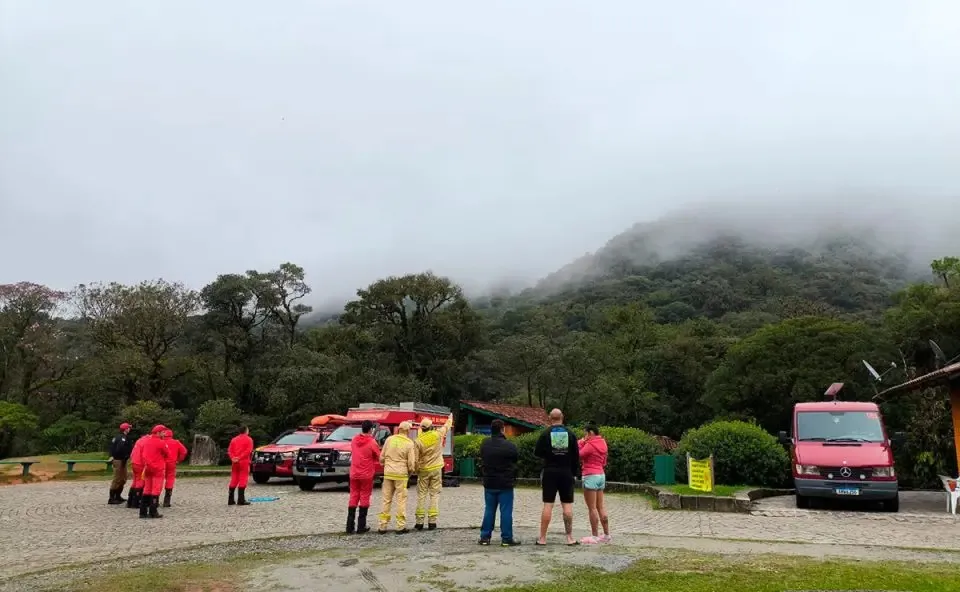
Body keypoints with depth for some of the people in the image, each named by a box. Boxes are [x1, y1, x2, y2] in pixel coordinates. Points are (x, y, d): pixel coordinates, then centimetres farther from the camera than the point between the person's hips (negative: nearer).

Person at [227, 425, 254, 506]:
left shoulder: (234, 439, 15)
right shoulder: (248, 439, -1)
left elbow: (229, 450, 4)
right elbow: (248, 450, -15)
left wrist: (233, 458, -8)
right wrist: (240, 458, -17)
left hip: (235, 463, 6)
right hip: (244, 462, -5)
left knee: (234, 480, 11)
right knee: (243, 480, -5)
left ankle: (230, 500, 11)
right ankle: (241, 500, -8)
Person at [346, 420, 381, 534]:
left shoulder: (354, 440, 2)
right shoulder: (372, 443, -14)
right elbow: (379, 457, -6)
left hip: (354, 474, 5)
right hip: (366, 475, -4)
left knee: (353, 497, 10)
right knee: (364, 498, 4)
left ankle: (350, 527, 8)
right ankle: (361, 527, 6)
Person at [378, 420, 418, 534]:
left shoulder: (389, 439, 2)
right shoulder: (409, 443, -7)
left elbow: (382, 457, 6)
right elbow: (411, 462, -7)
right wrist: (411, 471, 12)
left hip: (388, 473, 3)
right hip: (401, 474, -3)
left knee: (386, 500, 10)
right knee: (401, 500, 4)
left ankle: (383, 526, 12)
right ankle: (401, 526, 6)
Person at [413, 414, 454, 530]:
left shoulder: (419, 441, -11)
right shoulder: (437, 435, -8)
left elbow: (416, 459, -7)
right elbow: (446, 426, 13)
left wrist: (416, 471, 9)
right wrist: (450, 418, 32)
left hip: (423, 470, -1)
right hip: (436, 469, 1)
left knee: (421, 495, 7)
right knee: (434, 494, 4)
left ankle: (419, 521, 7)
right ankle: (432, 521, 0)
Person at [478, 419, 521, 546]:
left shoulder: (484, 444, 0)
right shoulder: (510, 446, -16)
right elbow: (516, 459, -3)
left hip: (489, 483, 5)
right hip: (505, 484, -5)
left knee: (489, 510, 13)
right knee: (506, 511, 2)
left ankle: (485, 537, 15)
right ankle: (507, 538, 4)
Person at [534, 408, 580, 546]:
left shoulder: (546, 433, -5)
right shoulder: (570, 434, 1)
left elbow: (537, 453, -2)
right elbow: (576, 456, 2)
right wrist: (574, 471, 12)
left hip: (550, 472, -1)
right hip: (566, 473, 1)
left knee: (548, 505, 1)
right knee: (567, 504, 5)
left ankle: (542, 538, 3)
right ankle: (570, 538, 7)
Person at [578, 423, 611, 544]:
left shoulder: (590, 444, -15)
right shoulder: (602, 444, 11)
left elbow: (578, 455, -13)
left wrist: (580, 443, -5)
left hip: (590, 476, -9)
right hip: (601, 475, 9)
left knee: (592, 508, -3)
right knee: (600, 507, 13)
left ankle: (595, 536, 0)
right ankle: (607, 535, 16)